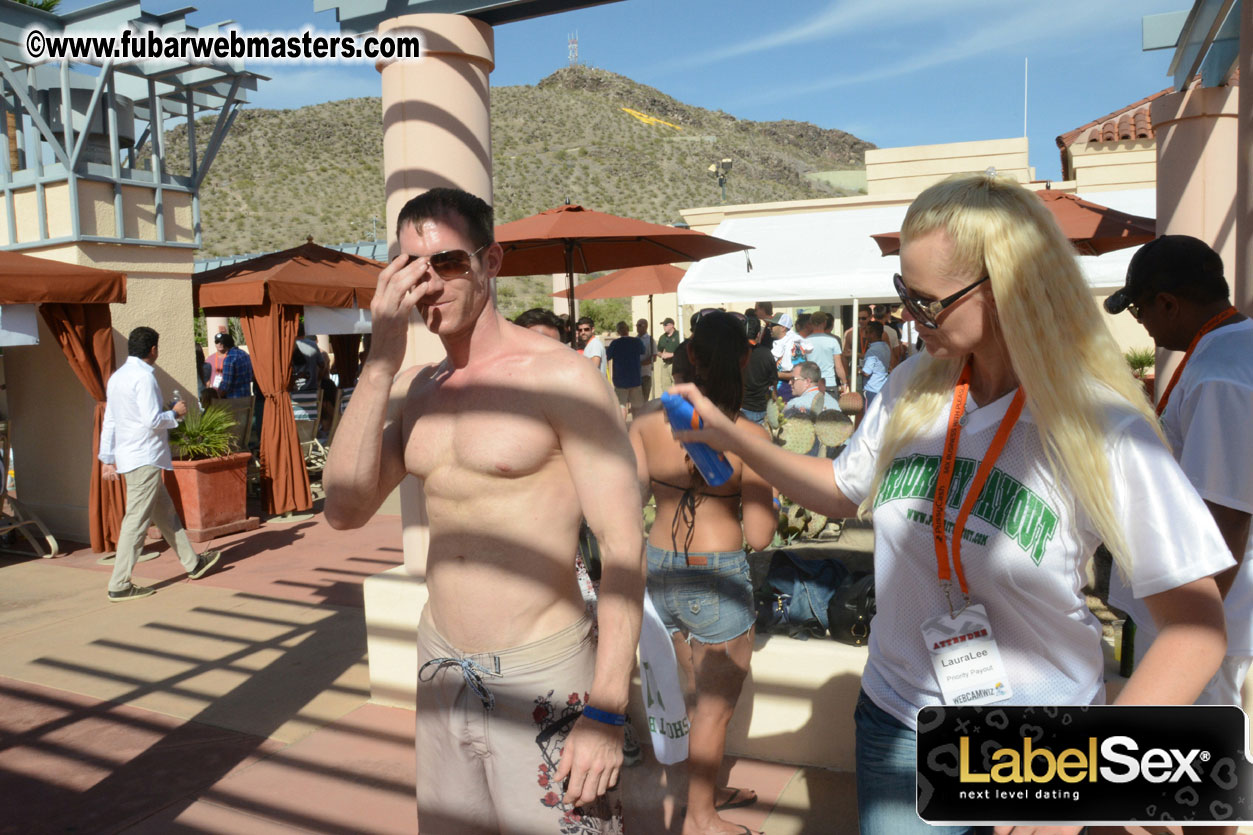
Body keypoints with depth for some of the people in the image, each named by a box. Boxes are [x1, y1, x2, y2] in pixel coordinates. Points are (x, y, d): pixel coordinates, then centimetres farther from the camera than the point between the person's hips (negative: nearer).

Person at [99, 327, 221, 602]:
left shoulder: (116, 377, 13)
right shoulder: (143, 377, -14)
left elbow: (109, 421, 15)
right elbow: (153, 420, -21)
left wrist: (107, 458, 17)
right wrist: (175, 412, -2)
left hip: (128, 455, 10)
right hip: (145, 458, -10)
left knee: (165, 513, 16)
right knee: (136, 520, -6)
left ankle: (193, 562, 27)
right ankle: (120, 585, -2)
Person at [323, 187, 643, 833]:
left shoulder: (559, 376, -13)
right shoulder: (411, 388, 6)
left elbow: (623, 545, -15)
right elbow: (345, 510, -6)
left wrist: (607, 710, -19)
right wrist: (382, 358, -12)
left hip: (543, 681, -6)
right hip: (440, 667, 6)